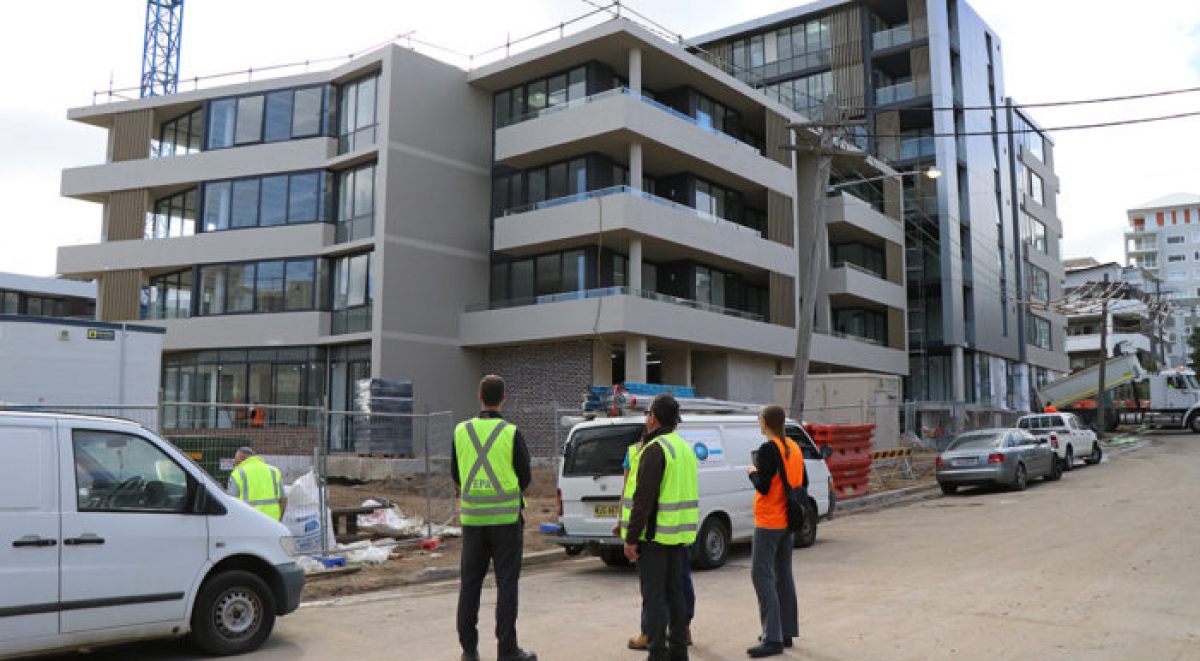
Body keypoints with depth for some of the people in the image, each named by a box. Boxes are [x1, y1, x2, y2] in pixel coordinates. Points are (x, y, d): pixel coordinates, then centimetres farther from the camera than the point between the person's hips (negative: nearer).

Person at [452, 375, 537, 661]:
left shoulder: (461, 431, 0)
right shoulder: (511, 433, -9)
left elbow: (456, 474, 8)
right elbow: (525, 476, -3)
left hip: (472, 517, 3)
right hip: (506, 517, -3)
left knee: (470, 583, 12)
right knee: (506, 583, 3)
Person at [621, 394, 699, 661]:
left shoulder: (655, 450, -16)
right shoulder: (685, 448, 14)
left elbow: (644, 498, -20)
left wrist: (631, 539, -17)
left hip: (654, 534, -9)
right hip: (678, 533, 9)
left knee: (654, 595, -3)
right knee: (674, 592, 15)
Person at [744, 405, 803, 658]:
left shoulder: (768, 449, -16)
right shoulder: (794, 448, 9)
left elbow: (763, 487, -20)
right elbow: (803, 483, 15)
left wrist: (753, 473, -2)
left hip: (768, 522, -9)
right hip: (788, 522, 9)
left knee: (762, 575, -8)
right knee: (784, 575, 16)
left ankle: (773, 639, -12)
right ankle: (787, 632, 23)